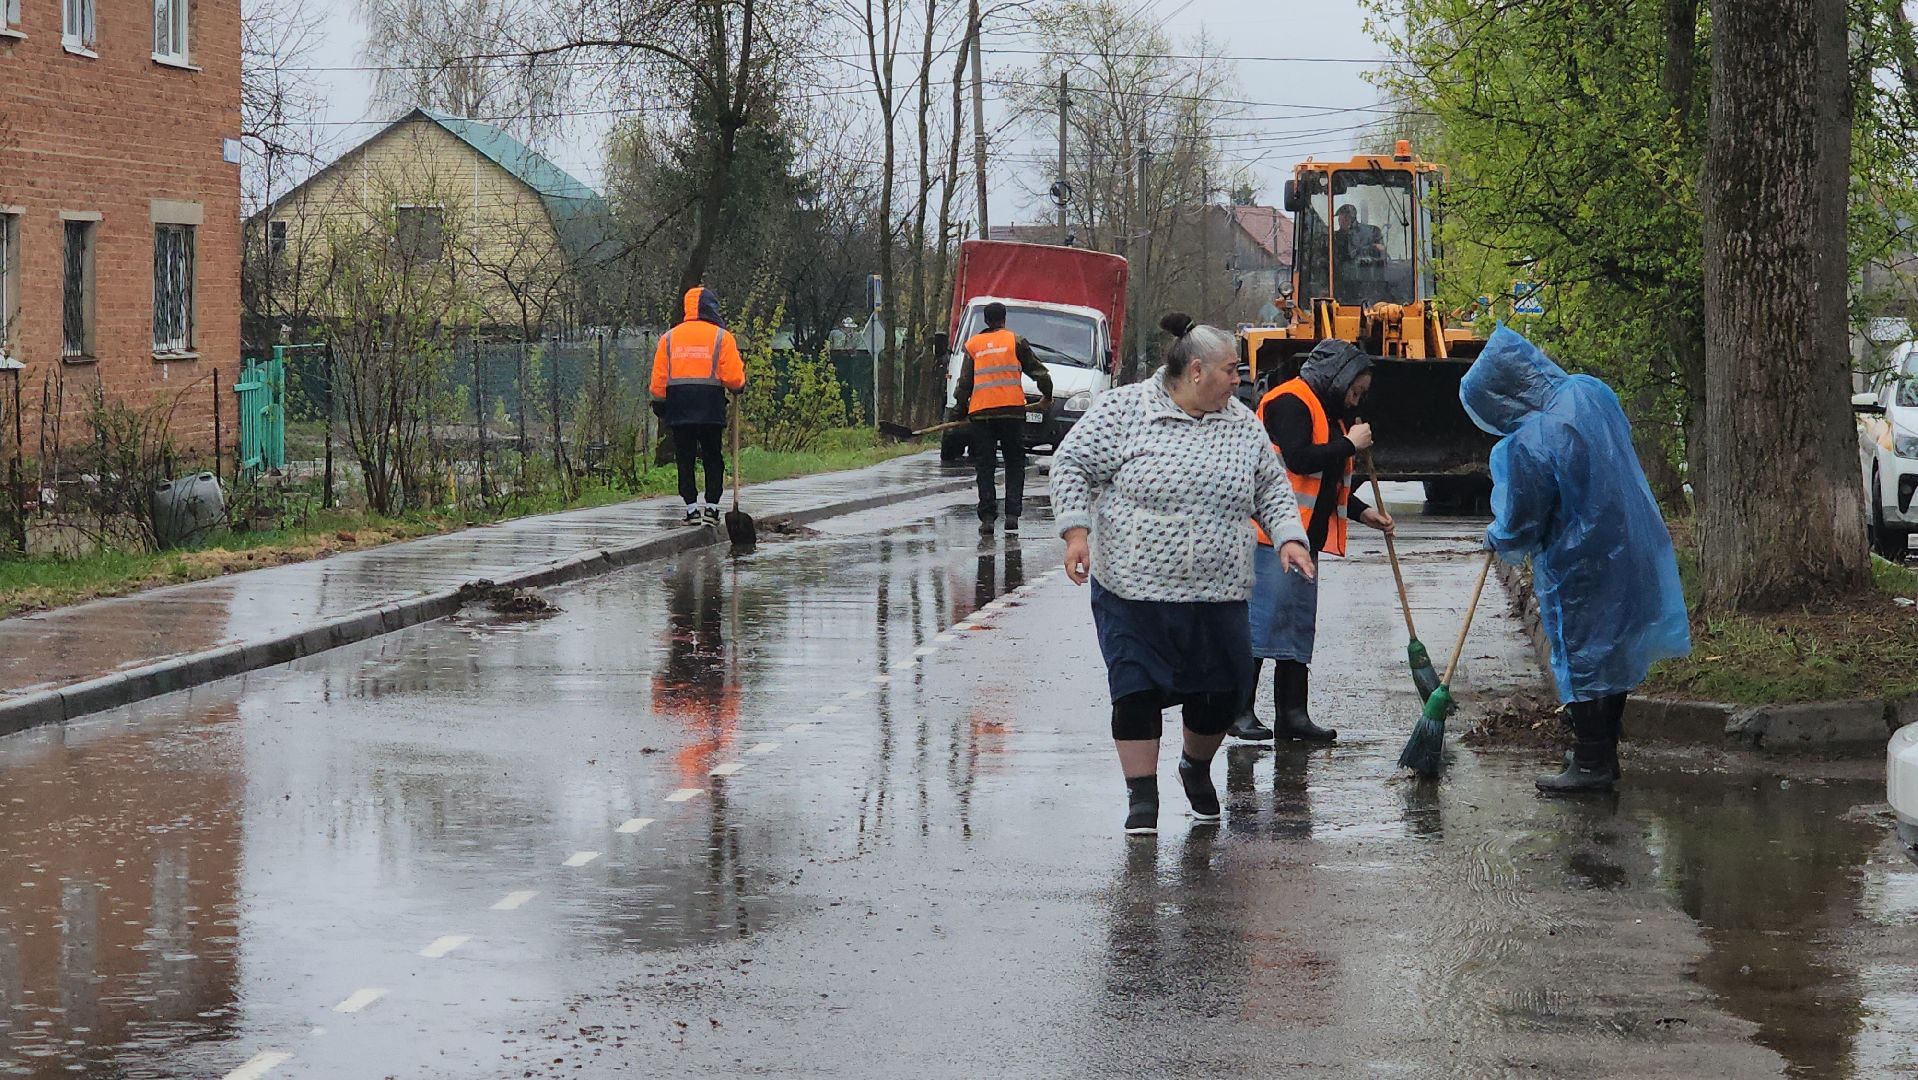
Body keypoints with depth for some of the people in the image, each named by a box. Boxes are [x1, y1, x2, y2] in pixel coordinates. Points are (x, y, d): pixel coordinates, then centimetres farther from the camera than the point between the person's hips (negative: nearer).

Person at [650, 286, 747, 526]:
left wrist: (660, 406, 15)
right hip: (711, 410, -2)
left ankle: (691, 507, 3)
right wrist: (739, 386, 15)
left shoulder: (669, 338, 6)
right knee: (713, 459, 7)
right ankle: (711, 506, -1)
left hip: (678, 410, 2)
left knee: (685, 460, 8)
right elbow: (734, 378, -6)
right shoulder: (721, 337, -3)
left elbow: (659, 379, 6)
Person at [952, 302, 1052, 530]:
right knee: (1015, 464, 6)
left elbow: (964, 382, 10)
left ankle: (987, 516, -2)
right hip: (1012, 409, -1)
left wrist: (960, 411, 18)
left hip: (981, 411, 1)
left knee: (985, 466, 5)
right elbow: (1038, 370, 10)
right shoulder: (1015, 341, 6)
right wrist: (1047, 396, 24)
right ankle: (1012, 514, -4)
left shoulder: (973, 345, 10)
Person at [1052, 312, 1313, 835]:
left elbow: (1272, 487, 17)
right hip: (1132, 591, -4)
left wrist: (1289, 537, 1)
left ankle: (1197, 768, 35)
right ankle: (1142, 795, 3)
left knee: (1220, 692, 7)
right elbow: (1072, 464, -2)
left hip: (1216, 595, 4)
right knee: (1138, 689, -6)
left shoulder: (1242, 424, 9)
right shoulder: (1124, 409, -5)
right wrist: (1077, 533, -12)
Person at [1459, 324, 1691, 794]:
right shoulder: (1591, 391, -4)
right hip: (1631, 551, 8)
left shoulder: (1529, 445, -26)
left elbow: (1520, 526, -16)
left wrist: (1497, 539, 8)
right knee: (1616, 650, 17)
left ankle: (1591, 764, 12)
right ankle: (1603, 753, 29)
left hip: (1581, 570, -8)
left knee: (1582, 658, 5)